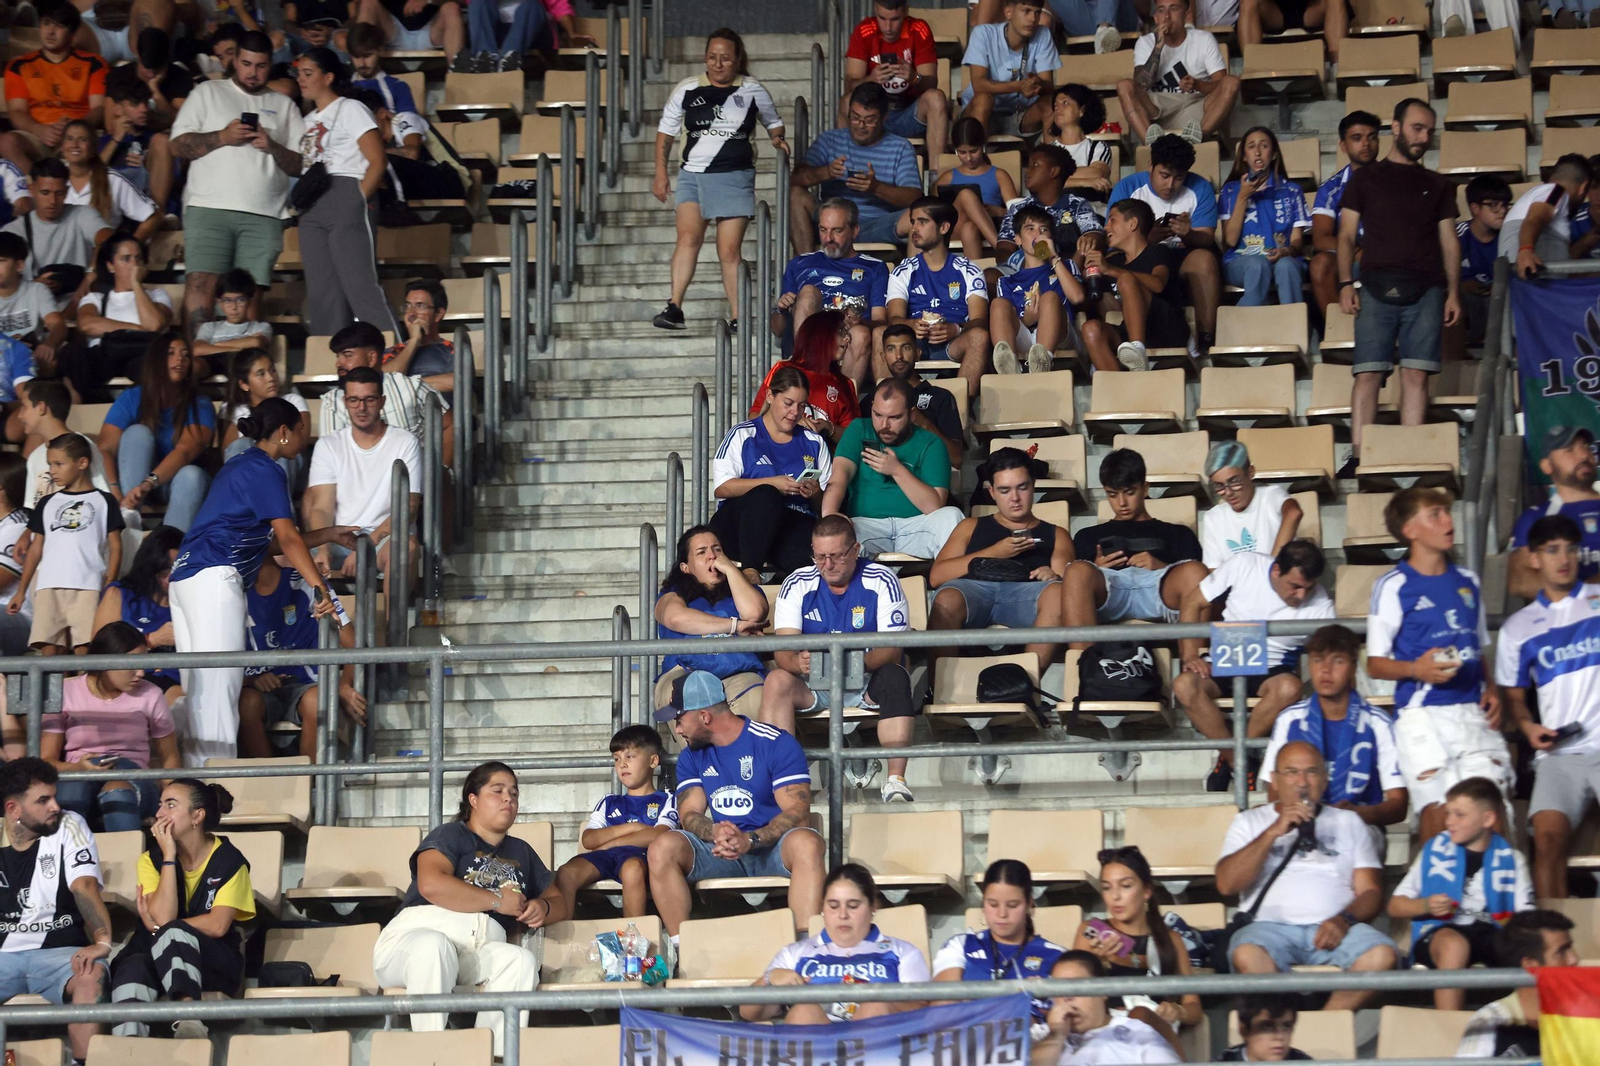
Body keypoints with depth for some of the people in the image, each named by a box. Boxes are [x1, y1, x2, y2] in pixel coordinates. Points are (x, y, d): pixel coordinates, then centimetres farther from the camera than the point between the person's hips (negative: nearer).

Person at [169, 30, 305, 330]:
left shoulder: (284, 106, 21)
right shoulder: (208, 93, 16)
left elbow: (301, 165, 13)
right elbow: (178, 146, 6)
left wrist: (272, 147, -5)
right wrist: (223, 137, -6)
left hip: (263, 215, 2)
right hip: (209, 207, -2)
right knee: (201, 282, -17)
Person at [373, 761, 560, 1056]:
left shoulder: (521, 852, 29)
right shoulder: (452, 835, 9)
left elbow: (560, 903, 30)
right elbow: (431, 884, -12)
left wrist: (543, 908, 4)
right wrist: (497, 900, -6)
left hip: (479, 952, 5)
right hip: (422, 932, -5)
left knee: (522, 960, -29)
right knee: (434, 946, -41)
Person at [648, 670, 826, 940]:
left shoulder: (776, 744, -6)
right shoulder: (692, 756, 11)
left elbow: (798, 812, -14)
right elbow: (689, 814, 1)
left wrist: (751, 840, -30)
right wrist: (716, 832, -24)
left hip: (773, 849, -4)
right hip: (720, 853, 4)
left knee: (806, 843, -38)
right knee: (662, 848, -24)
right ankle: (681, 948, -24)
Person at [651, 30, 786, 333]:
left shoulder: (753, 91, 6)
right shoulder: (686, 90, 6)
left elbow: (773, 122, 22)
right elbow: (665, 131, 13)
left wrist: (778, 140, 0)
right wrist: (660, 172, 6)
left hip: (735, 178, -1)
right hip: (692, 175, 1)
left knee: (729, 250, -2)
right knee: (688, 236, -20)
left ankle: (738, 318, 3)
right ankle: (674, 307, -24)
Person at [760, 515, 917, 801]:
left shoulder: (881, 581, -8)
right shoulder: (797, 584, -2)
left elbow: (893, 649, -17)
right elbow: (782, 651, -11)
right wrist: (797, 662, -37)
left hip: (868, 683, -2)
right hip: (813, 685, 2)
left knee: (894, 677, -34)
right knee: (776, 681, -28)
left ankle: (896, 781, -35)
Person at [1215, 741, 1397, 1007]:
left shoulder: (1348, 822, 25)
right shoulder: (1249, 821, 22)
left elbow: (1371, 892, 14)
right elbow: (1227, 884, 5)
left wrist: (1345, 919, -9)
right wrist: (1275, 831, -2)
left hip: (1334, 928, 2)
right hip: (1271, 925, -1)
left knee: (1382, 955, -32)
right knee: (1247, 956, -37)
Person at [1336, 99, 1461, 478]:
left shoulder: (1438, 185, 20)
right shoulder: (1365, 178, 15)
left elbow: (1449, 242, 17)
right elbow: (1347, 236, 10)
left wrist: (1453, 292, 6)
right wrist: (1346, 283, -3)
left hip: (1425, 290, 2)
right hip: (1376, 287, -1)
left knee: (1416, 375, -7)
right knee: (1368, 373, -10)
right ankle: (1357, 458, -13)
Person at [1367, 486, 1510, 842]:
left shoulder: (1468, 582, 17)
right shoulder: (1394, 586, -1)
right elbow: (1375, 664, -1)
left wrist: (1491, 691, 5)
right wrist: (1416, 669, -20)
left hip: (1473, 712, 5)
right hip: (1424, 715, -5)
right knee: (1439, 811, -10)